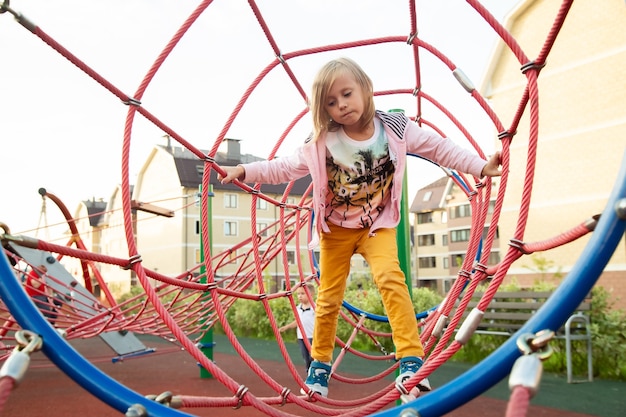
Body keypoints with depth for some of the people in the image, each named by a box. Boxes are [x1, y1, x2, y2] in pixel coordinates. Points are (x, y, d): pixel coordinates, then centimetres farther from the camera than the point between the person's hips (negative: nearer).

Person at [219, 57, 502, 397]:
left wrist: (481, 166, -10)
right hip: (335, 229, 1)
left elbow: (440, 148, -5)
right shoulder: (321, 142, -13)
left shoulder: (395, 127, -12)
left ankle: (411, 360, -23)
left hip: (377, 225, -1)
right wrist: (243, 171, -15)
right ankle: (320, 364, 28)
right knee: (329, 297, 8)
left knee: (389, 277, -27)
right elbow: (285, 168, -5)